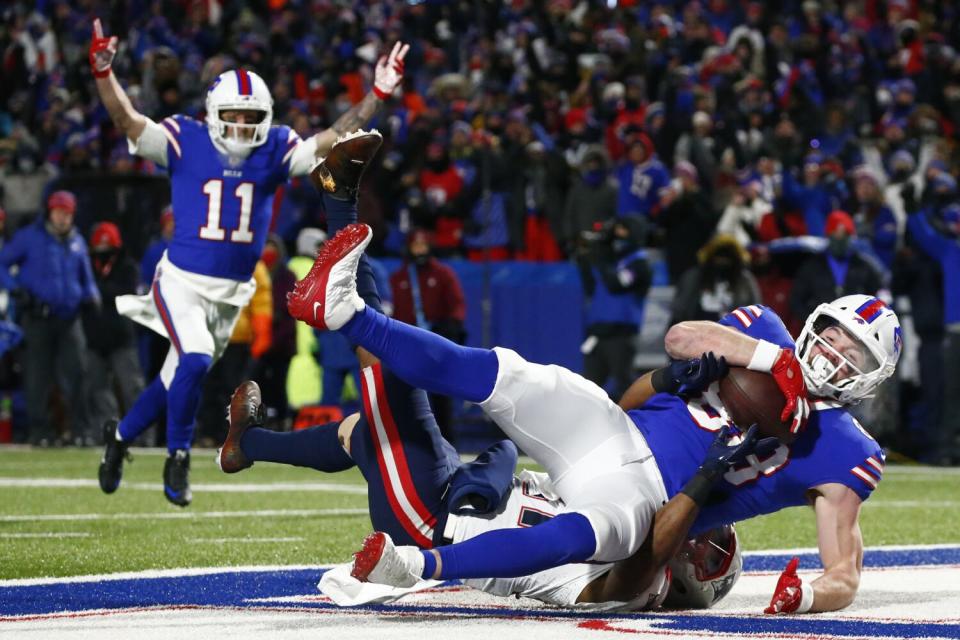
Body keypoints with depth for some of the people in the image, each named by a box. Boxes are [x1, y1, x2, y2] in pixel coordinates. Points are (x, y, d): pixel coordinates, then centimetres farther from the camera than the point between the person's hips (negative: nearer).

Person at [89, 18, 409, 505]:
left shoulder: (275, 152, -2)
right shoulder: (186, 142, -10)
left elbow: (333, 138, -7)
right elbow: (126, 120, -19)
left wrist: (376, 95, -18)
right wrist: (103, 72, -36)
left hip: (232, 292, 4)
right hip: (183, 281, -4)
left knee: (178, 380, 14)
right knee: (194, 361, -24)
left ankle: (120, 437, 38)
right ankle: (178, 458, -4)